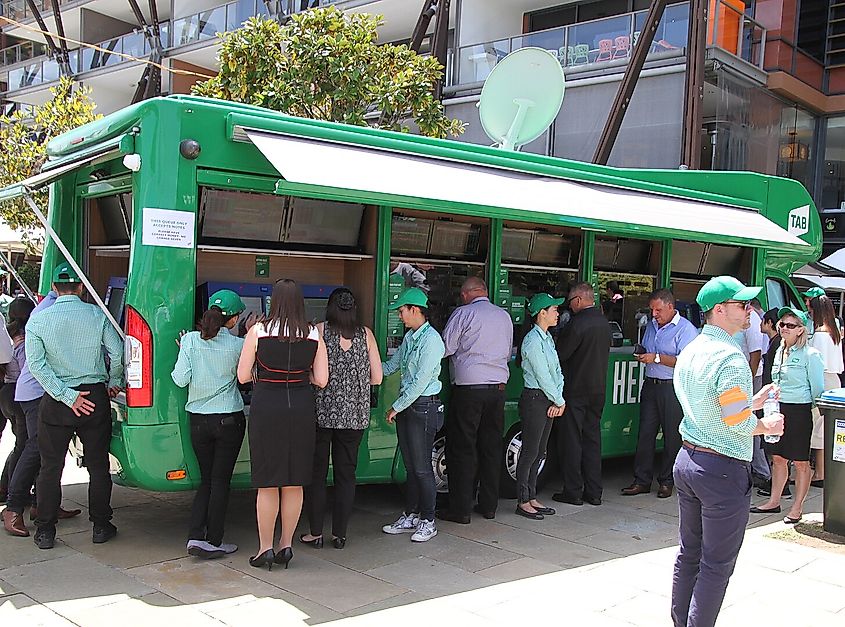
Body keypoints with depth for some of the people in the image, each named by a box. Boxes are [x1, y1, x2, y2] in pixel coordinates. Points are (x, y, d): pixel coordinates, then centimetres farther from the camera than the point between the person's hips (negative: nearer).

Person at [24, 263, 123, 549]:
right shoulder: (97, 315, -4)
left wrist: (67, 396, -11)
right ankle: (101, 526, 18)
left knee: (51, 467, 10)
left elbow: (37, 365, -11)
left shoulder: (38, 320, -4)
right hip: (95, 397, 0)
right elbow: (118, 354, -6)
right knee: (98, 465, 11)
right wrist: (114, 383, 11)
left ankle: (45, 531, 15)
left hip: (55, 404, 0)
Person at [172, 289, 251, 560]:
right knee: (220, 481, 7)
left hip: (198, 420, 3)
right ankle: (213, 542, 11)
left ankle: (195, 537, 6)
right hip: (229, 420, -3)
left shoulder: (190, 340, -5)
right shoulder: (238, 345, -10)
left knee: (206, 479, 15)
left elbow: (180, 379, -8)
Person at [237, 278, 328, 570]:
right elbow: (321, 380, 0)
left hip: (266, 407, -2)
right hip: (300, 407, 2)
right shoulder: (314, 335, 0)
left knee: (267, 483, 7)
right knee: (294, 483, 12)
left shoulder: (258, 331, -6)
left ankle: (265, 548, 14)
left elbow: (243, 376, -2)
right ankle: (286, 546, 21)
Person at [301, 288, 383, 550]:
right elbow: (376, 378, 3)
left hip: (322, 411, -2)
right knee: (346, 474, 10)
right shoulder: (365, 334, 2)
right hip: (354, 414, 2)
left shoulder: (319, 330, -5)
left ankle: (315, 533, 13)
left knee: (316, 472, 8)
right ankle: (340, 534, 15)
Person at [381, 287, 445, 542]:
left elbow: (420, 382, -18)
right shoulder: (409, 337, 12)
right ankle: (410, 516, 24)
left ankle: (427, 521, 11)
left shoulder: (431, 340, -16)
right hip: (406, 406, 8)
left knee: (421, 468, -1)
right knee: (410, 466, 14)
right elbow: (391, 365, 24)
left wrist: (396, 408, -12)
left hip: (423, 406, -8)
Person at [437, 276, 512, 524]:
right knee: (491, 446, 12)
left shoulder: (463, 314, -6)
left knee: (463, 448, 1)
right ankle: (489, 505, 19)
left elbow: (446, 348, -6)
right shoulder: (505, 316, 12)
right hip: (498, 386, 6)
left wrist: (463, 351, 15)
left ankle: (460, 509, 3)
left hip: (469, 388, -5)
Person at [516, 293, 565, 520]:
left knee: (539, 452, 13)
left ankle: (532, 498, 21)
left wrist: (559, 400, -1)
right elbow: (542, 376, -16)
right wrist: (559, 401, -6)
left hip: (549, 400, 9)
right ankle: (523, 502, 7)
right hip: (535, 399, -9)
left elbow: (557, 371, 11)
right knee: (530, 452, -2)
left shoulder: (548, 338, 14)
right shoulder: (533, 340, -15)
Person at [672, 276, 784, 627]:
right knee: (717, 565, 3)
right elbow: (739, 423, -21)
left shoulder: (689, 351, 9)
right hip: (723, 468, -9)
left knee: (688, 554, 17)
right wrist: (767, 426, -2)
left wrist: (752, 403, 15)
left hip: (687, 460, 9)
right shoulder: (730, 356, -19)